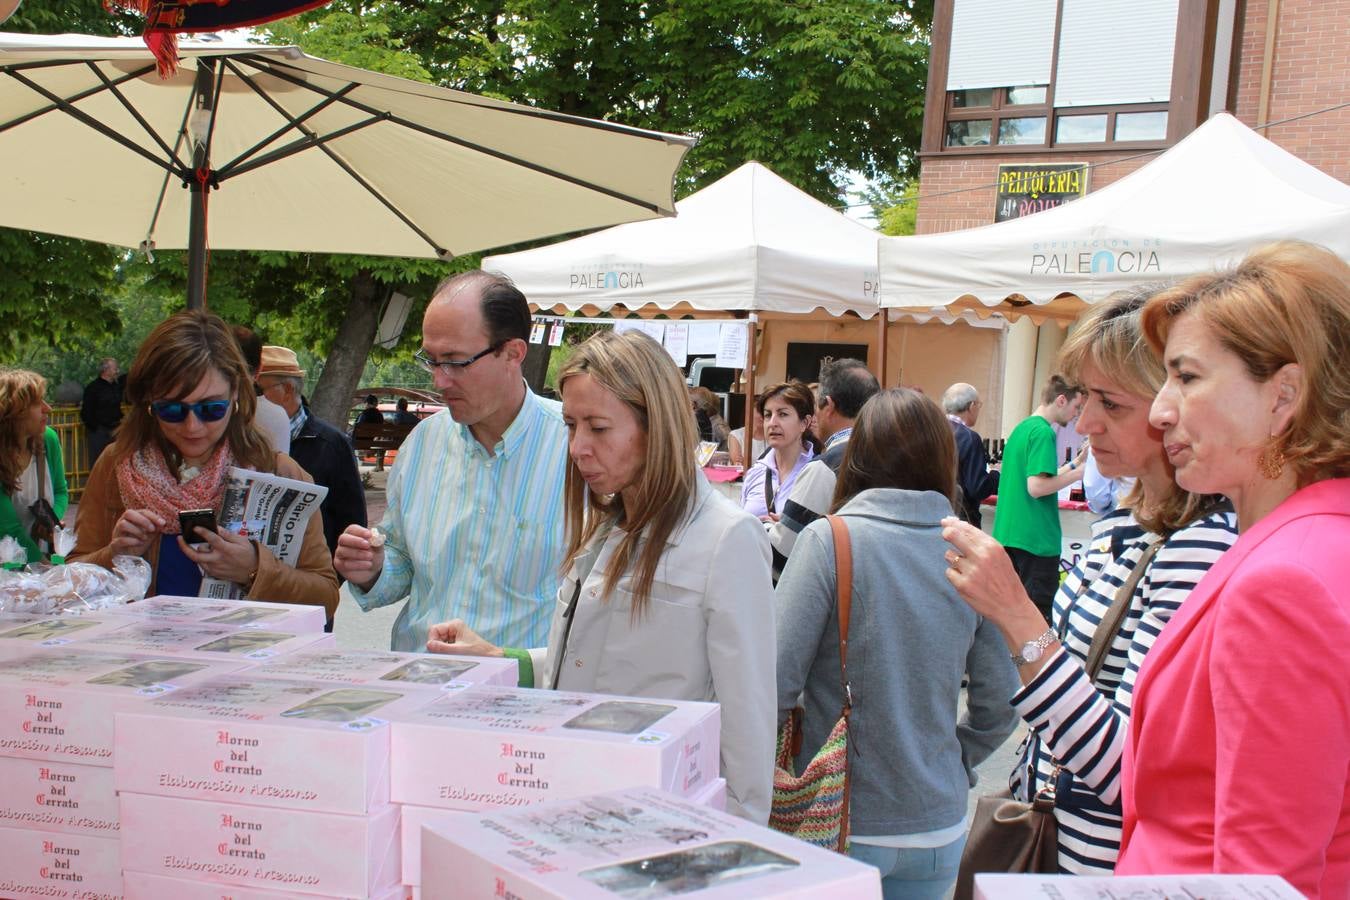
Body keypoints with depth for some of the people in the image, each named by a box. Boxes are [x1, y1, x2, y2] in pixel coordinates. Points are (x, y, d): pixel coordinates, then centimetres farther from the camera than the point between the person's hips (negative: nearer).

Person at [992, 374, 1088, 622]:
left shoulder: (1021, 428, 15)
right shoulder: (1043, 432, -14)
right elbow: (1036, 487, -20)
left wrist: (1076, 462, 17)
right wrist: (1080, 472, -13)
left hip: (1009, 534, 9)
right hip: (1037, 540, -9)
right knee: (1039, 615, -4)